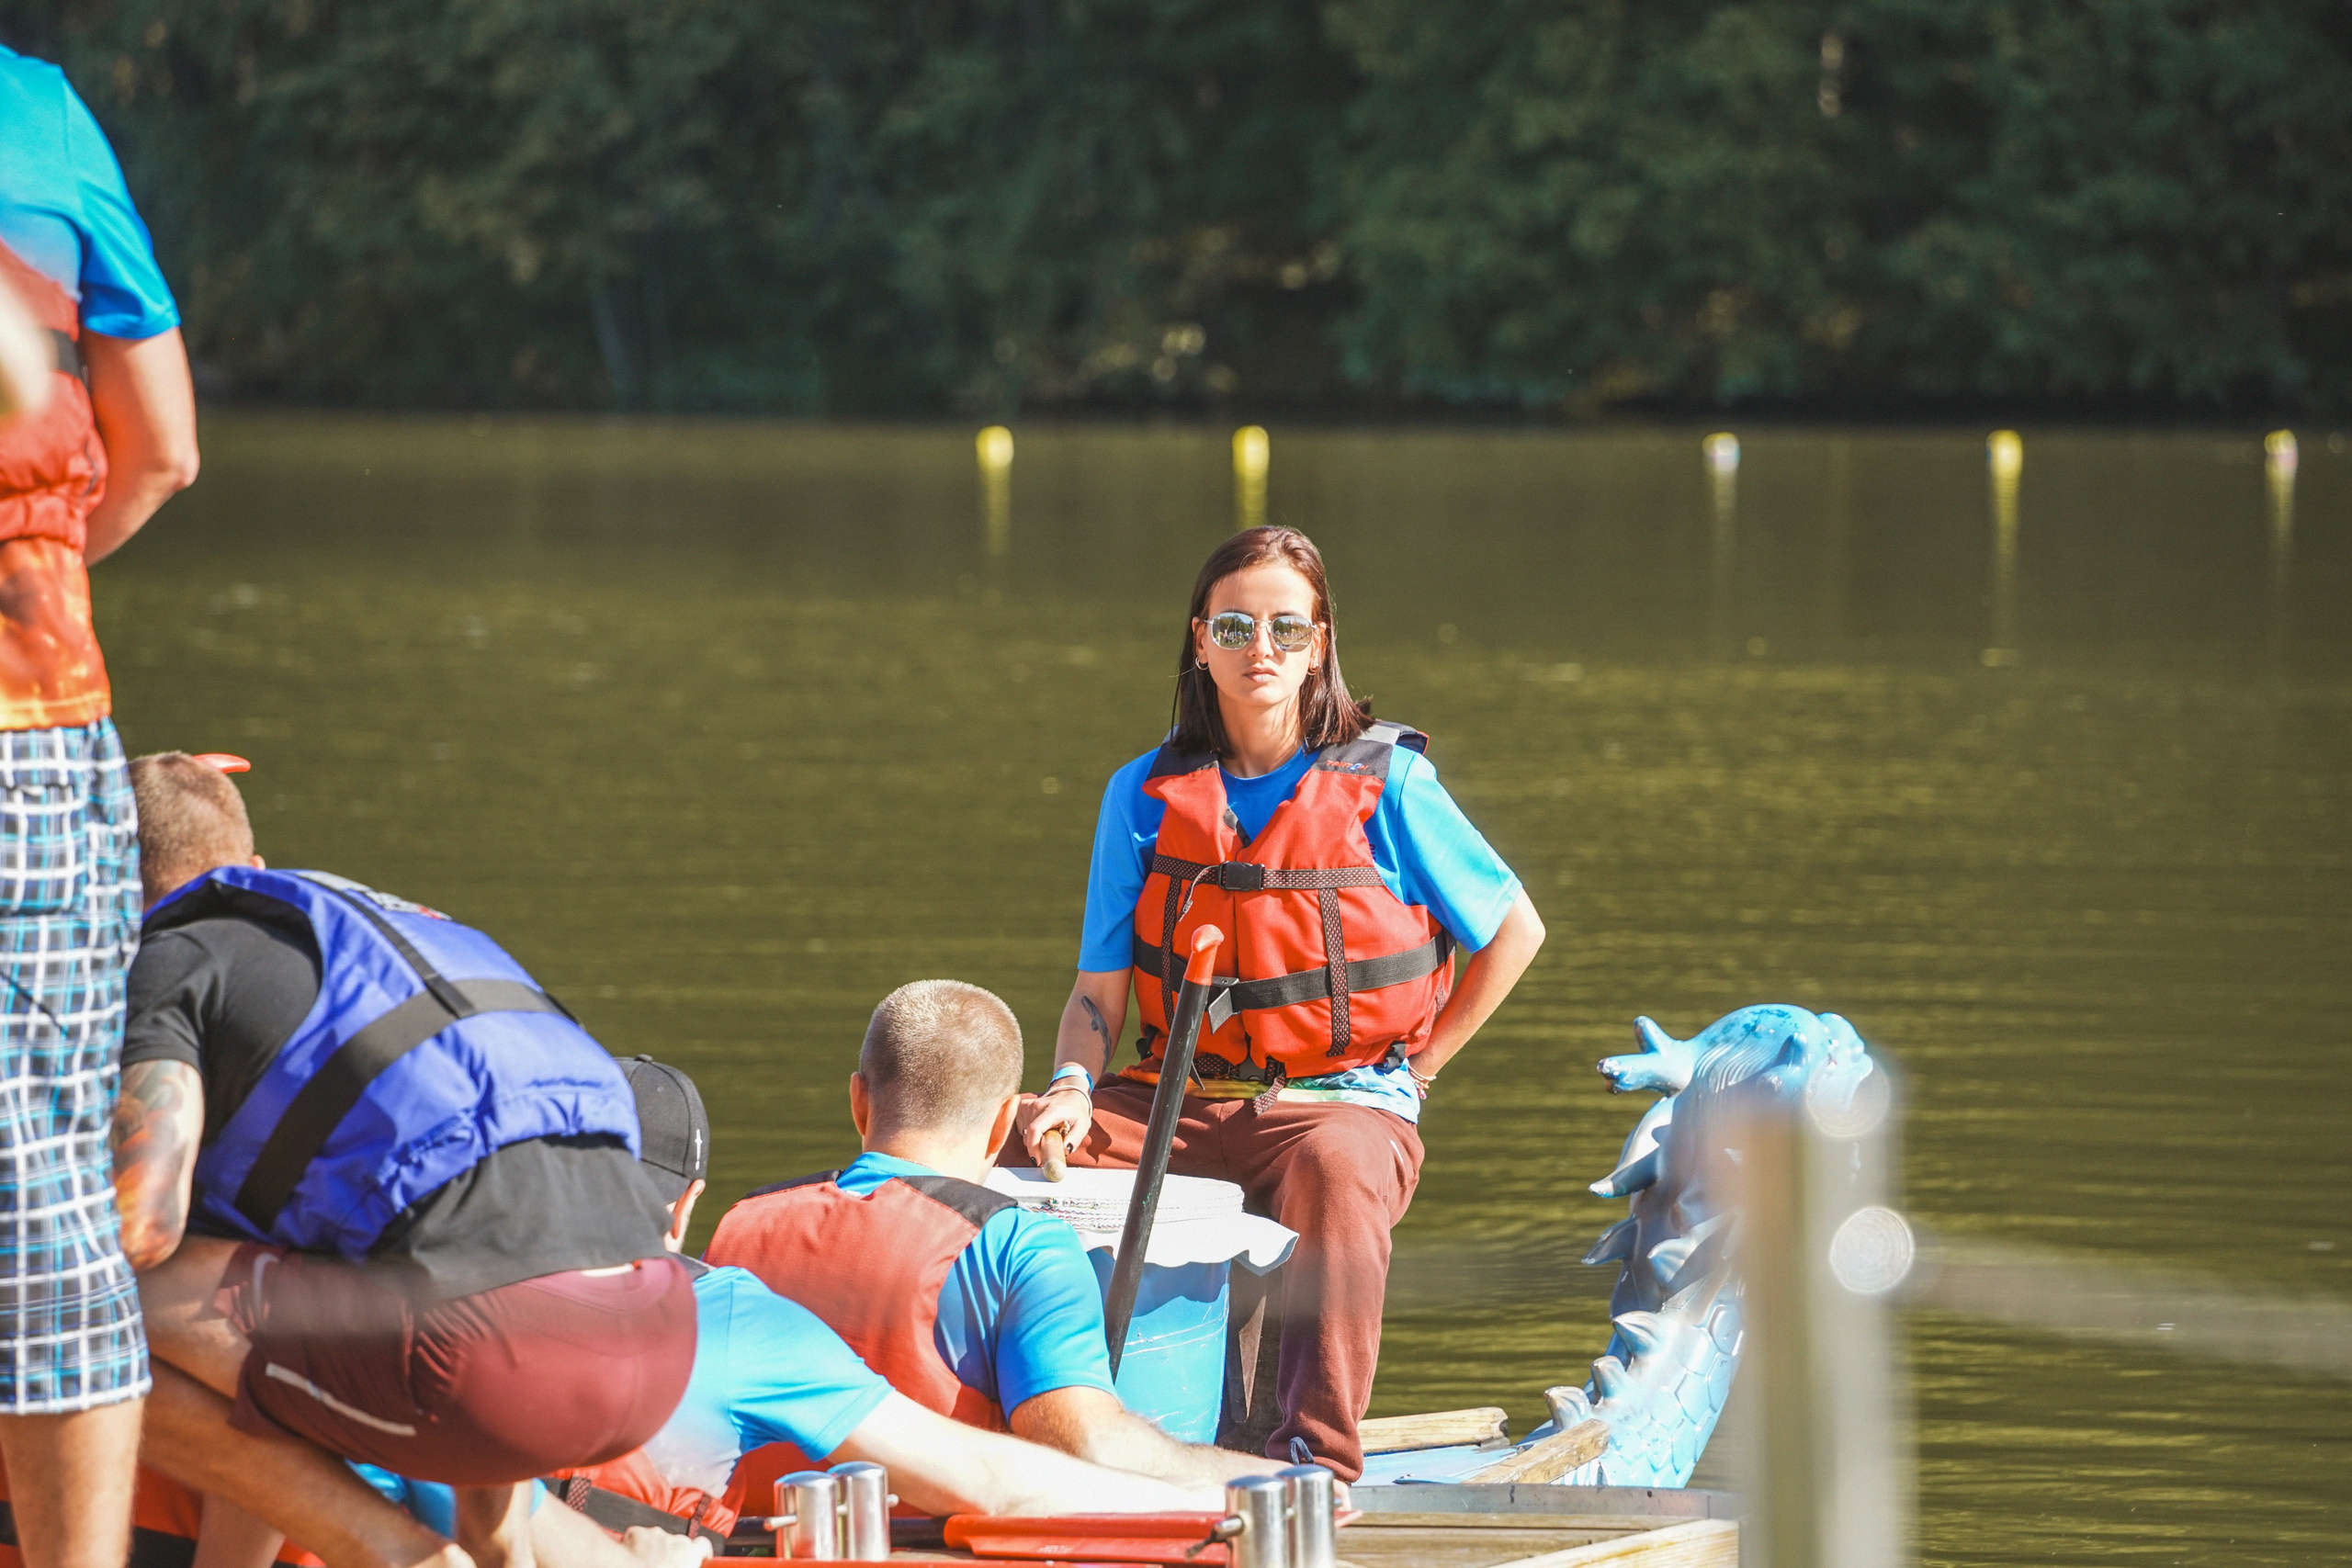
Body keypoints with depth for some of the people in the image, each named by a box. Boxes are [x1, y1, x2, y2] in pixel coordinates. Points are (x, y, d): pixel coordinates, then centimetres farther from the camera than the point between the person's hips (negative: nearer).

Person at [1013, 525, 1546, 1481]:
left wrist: (1420, 1066, 4)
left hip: (1344, 1098, -4)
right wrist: (1072, 1087, -14)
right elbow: (1099, 988, 7)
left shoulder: (1385, 783, 0)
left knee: (1337, 1170, -41)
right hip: (1177, 1103, 4)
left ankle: (1318, 1457, -47)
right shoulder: (1146, 796, 8)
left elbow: (1515, 929, 9)